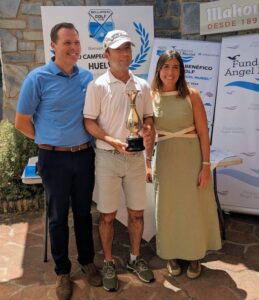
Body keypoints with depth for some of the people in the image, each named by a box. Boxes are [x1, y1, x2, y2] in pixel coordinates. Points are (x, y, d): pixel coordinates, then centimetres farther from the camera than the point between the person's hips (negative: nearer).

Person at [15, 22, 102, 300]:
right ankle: (62, 271, 28)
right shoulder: (38, 78, -9)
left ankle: (87, 262, 35)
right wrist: (49, 141, 4)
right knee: (58, 216, 10)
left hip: (84, 154, 3)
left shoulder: (87, 76, 2)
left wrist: (81, 141, 5)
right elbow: (21, 122, -3)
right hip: (54, 158, -3)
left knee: (83, 212, 15)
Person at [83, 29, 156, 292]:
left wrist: (148, 160, 2)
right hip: (108, 158, -3)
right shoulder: (98, 86, -6)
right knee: (107, 215, 7)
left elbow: (149, 120, 11)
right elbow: (89, 122, -7)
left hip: (136, 158, 4)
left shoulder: (142, 86, 6)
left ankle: (134, 258, 33)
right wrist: (112, 141, -22)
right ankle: (108, 263, 27)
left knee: (137, 212, 12)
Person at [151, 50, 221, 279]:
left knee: (194, 207, 10)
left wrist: (206, 165, -11)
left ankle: (195, 255, 33)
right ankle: (172, 254, 34)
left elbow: (203, 132, -6)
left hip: (192, 157, -1)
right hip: (165, 159, 2)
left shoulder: (191, 95, -5)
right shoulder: (152, 97, 0)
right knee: (169, 208, 13)